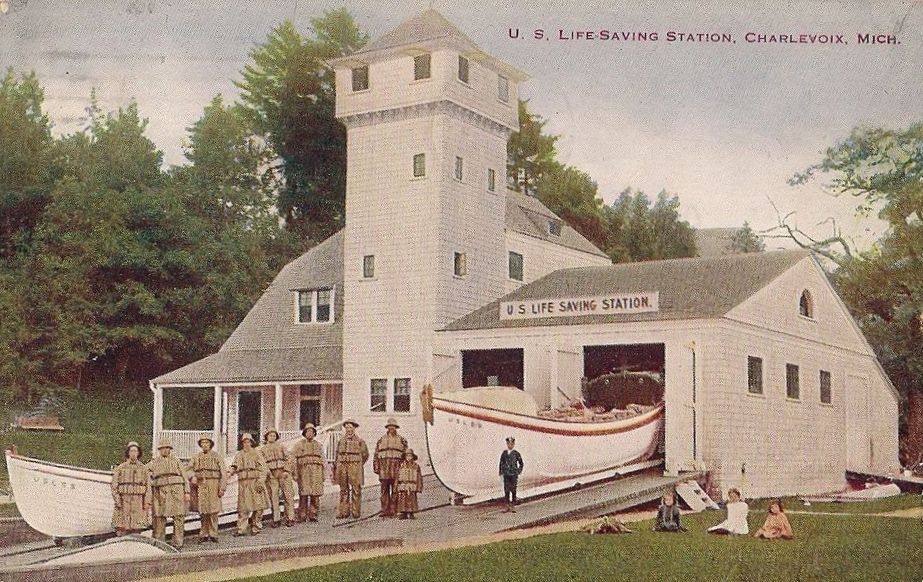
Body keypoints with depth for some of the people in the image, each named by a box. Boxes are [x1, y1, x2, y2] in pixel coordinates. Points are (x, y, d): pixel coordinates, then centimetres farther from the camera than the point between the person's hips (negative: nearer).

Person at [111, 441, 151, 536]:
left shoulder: (144, 469, 10)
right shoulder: (120, 468, 6)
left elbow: (148, 486, 6)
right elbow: (114, 485, 2)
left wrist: (147, 502, -5)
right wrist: (117, 501, -10)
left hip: (138, 502, 1)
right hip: (124, 500, -1)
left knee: (136, 529, -2)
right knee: (122, 530, -6)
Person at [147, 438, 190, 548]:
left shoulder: (176, 460, 14)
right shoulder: (154, 463, 15)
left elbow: (184, 477, 11)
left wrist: (187, 492, 2)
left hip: (177, 491, 0)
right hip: (161, 492, 0)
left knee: (178, 518, -4)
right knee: (159, 518, -1)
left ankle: (177, 543, 2)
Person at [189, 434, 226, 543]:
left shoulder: (217, 456, 6)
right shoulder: (196, 457, 13)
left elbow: (223, 473, 2)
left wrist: (222, 488, -6)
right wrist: (193, 476, -10)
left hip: (213, 485, -2)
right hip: (200, 486, 2)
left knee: (213, 510, -4)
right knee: (202, 511, 3)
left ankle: (213, 535, 3)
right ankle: (204, 534, 11)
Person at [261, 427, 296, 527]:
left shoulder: (281, 446, 17)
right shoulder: (262, 449, 16)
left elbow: (288, 459, 9)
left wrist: (286, 471, -5)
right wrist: (267, 473, -10)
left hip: (283, 472, 0)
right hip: (271, 474, 0)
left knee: (288, 495, -7)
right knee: (273, 497, -4)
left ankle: (290, 518, -5)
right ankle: (275, 520, 0)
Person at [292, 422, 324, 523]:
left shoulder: (318, 445, 18)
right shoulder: (299, 444, 8)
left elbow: (322, 461, 18)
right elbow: (294, 460, 4)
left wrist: (323, 475, 12)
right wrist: (295, 474, -5)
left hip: (316, 472, 3)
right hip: (304, 471, -3)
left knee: (315, 496, -1)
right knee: (304, 495, -8)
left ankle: (313, 515, 6)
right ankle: (302, 517, -3)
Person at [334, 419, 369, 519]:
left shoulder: (360, 441, 3)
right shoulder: (341, 441, 12)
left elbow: (365, 455, 12)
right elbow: (338, 455, 18)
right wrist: (335, 468, 12)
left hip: (355, 469, -3)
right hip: (342, 469, 3)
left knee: (356, 490, -3)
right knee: (343, 491, 4)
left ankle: (356, 512, 1)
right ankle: (343, 512, 7)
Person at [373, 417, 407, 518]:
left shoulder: (402, 440, 10)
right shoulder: (381, 440, 14)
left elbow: (405, 455, 8)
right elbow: (376, 455, 12)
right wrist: (376, 468, 3)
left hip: (397, 469, -1)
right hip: (384, 469, 1)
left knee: (395, 491, -4)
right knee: (384, 490, 0)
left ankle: (393, 511, -1)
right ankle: (384, 511, 2)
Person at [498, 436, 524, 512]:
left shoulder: (516, 453, -2)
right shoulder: (504, 453, 5)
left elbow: (521, 464, 6)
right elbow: (501, 464, 9)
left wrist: (518, 472, 0)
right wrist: (501, 473, 5)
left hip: (514, 475, -2)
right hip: (506, 475, 2)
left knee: (513, 490, 2)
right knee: (506, 490, 1)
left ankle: (513, 506, 10)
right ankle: (508, 506, 9)